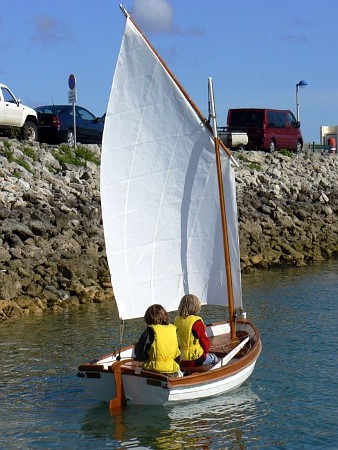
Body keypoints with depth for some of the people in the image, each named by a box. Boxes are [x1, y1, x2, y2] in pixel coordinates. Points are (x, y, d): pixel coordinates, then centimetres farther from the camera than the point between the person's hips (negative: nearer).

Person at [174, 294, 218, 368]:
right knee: (214, 358, 23)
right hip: (196, 359, -5)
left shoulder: (176, 320, 0)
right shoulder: (197, 321, -18)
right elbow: (204, 340, -8)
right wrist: (205, 350, 15)